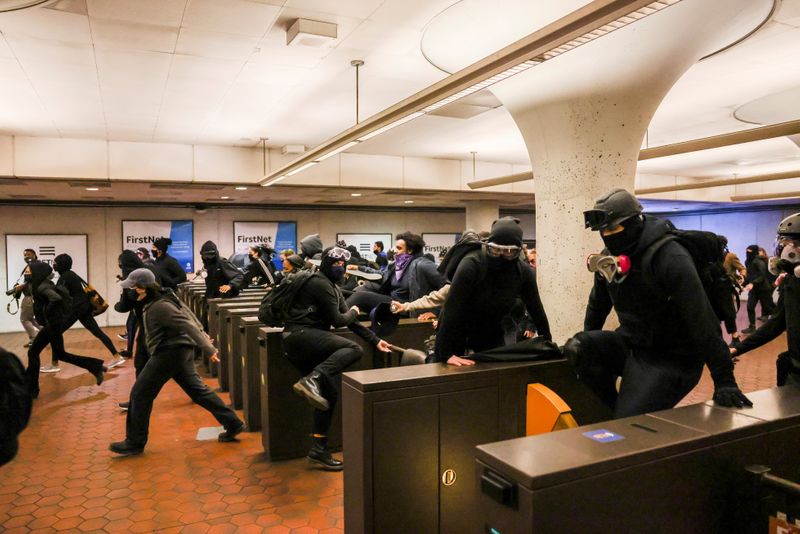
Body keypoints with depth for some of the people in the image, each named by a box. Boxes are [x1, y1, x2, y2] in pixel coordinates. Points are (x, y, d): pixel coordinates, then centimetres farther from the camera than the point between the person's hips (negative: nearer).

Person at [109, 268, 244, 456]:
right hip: (180, 351, 10)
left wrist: (208, 349, -26)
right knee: (197, 389, 12)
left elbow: (187, 325, -24)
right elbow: (187, 313, 19)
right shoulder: (163, 297, 10)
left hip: (169, 353, -10)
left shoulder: (159, 306, -20)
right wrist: (202, 333, 25)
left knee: (140, 394, 1)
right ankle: (232, 423, 14)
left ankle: (135, 443, 13)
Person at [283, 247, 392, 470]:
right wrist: (353, 312, 10)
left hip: (301, 343, 9)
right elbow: (337, 320, -10)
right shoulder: (320, 283, -8)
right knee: (355, 349, -24)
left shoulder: (333, 287, 21)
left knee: (330, 391, 4)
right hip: (300, 335, -9)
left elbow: (350, 321, 20)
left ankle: (319, 449, 9)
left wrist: (375, 340, 16)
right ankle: (312, 379, -37)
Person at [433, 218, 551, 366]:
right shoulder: (472, 264, -29)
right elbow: (451, 307, -33)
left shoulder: (523, 271, -14)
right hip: (456, 330, -4)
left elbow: (536, 308, -2)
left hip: (492, 332, 4)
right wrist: (446, 354, -36)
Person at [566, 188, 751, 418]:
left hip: (671, 360, -6)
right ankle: (613, 414, -1)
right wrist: (588, 344, 18)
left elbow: (703, 321, -27)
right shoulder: (610, 257, 0)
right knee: (576, 348, -20)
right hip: (630, 343, 7)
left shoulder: (671, 258, -24)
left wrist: (724, 381, -28)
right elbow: (598, 303, 15)